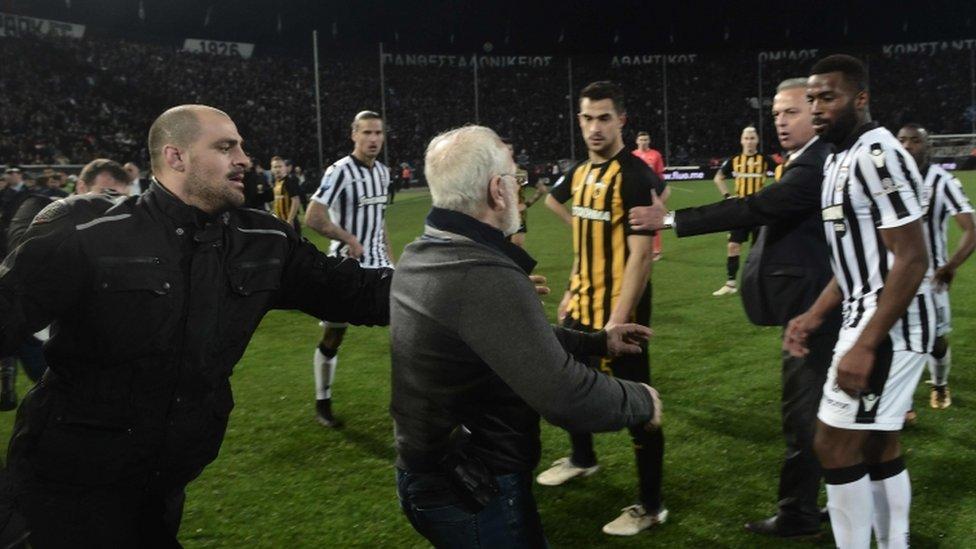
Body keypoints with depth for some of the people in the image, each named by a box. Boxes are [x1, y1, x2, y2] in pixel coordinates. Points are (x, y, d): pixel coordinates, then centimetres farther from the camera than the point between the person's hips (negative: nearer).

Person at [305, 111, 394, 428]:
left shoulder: (383, 172, 8)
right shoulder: (340, 171, -16)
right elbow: (312, 217, -22)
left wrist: (391, 258, 15)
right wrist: (349, 239, -16)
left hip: (378, 264, 7)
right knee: (333, 337, 4)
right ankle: (323, 404, 19)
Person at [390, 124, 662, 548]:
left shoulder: (420, 257, 2)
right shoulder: (485, 277, -29)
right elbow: (566, 397, -30)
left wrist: (597, 341, 18)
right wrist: (640, 402, -11)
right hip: (474, 496, -9)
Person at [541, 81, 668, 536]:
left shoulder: (635, 176, -18)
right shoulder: (580, 173, 9)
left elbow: (640, 255, -22)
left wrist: (618, 319, -26)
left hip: (617, 312, -9)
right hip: (582, 307, 9)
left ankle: (650, 506, 15)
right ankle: (582, 459, 48)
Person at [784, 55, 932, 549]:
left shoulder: (876, 155, -18)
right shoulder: (840, 160, 13)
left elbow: (911, 261, -22)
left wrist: (866, 344, -24)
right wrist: (814, 316, 13)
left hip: (889, 325, -10)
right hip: (870, 317, 10)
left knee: (836, 446, -4)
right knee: (878, 446, 16)